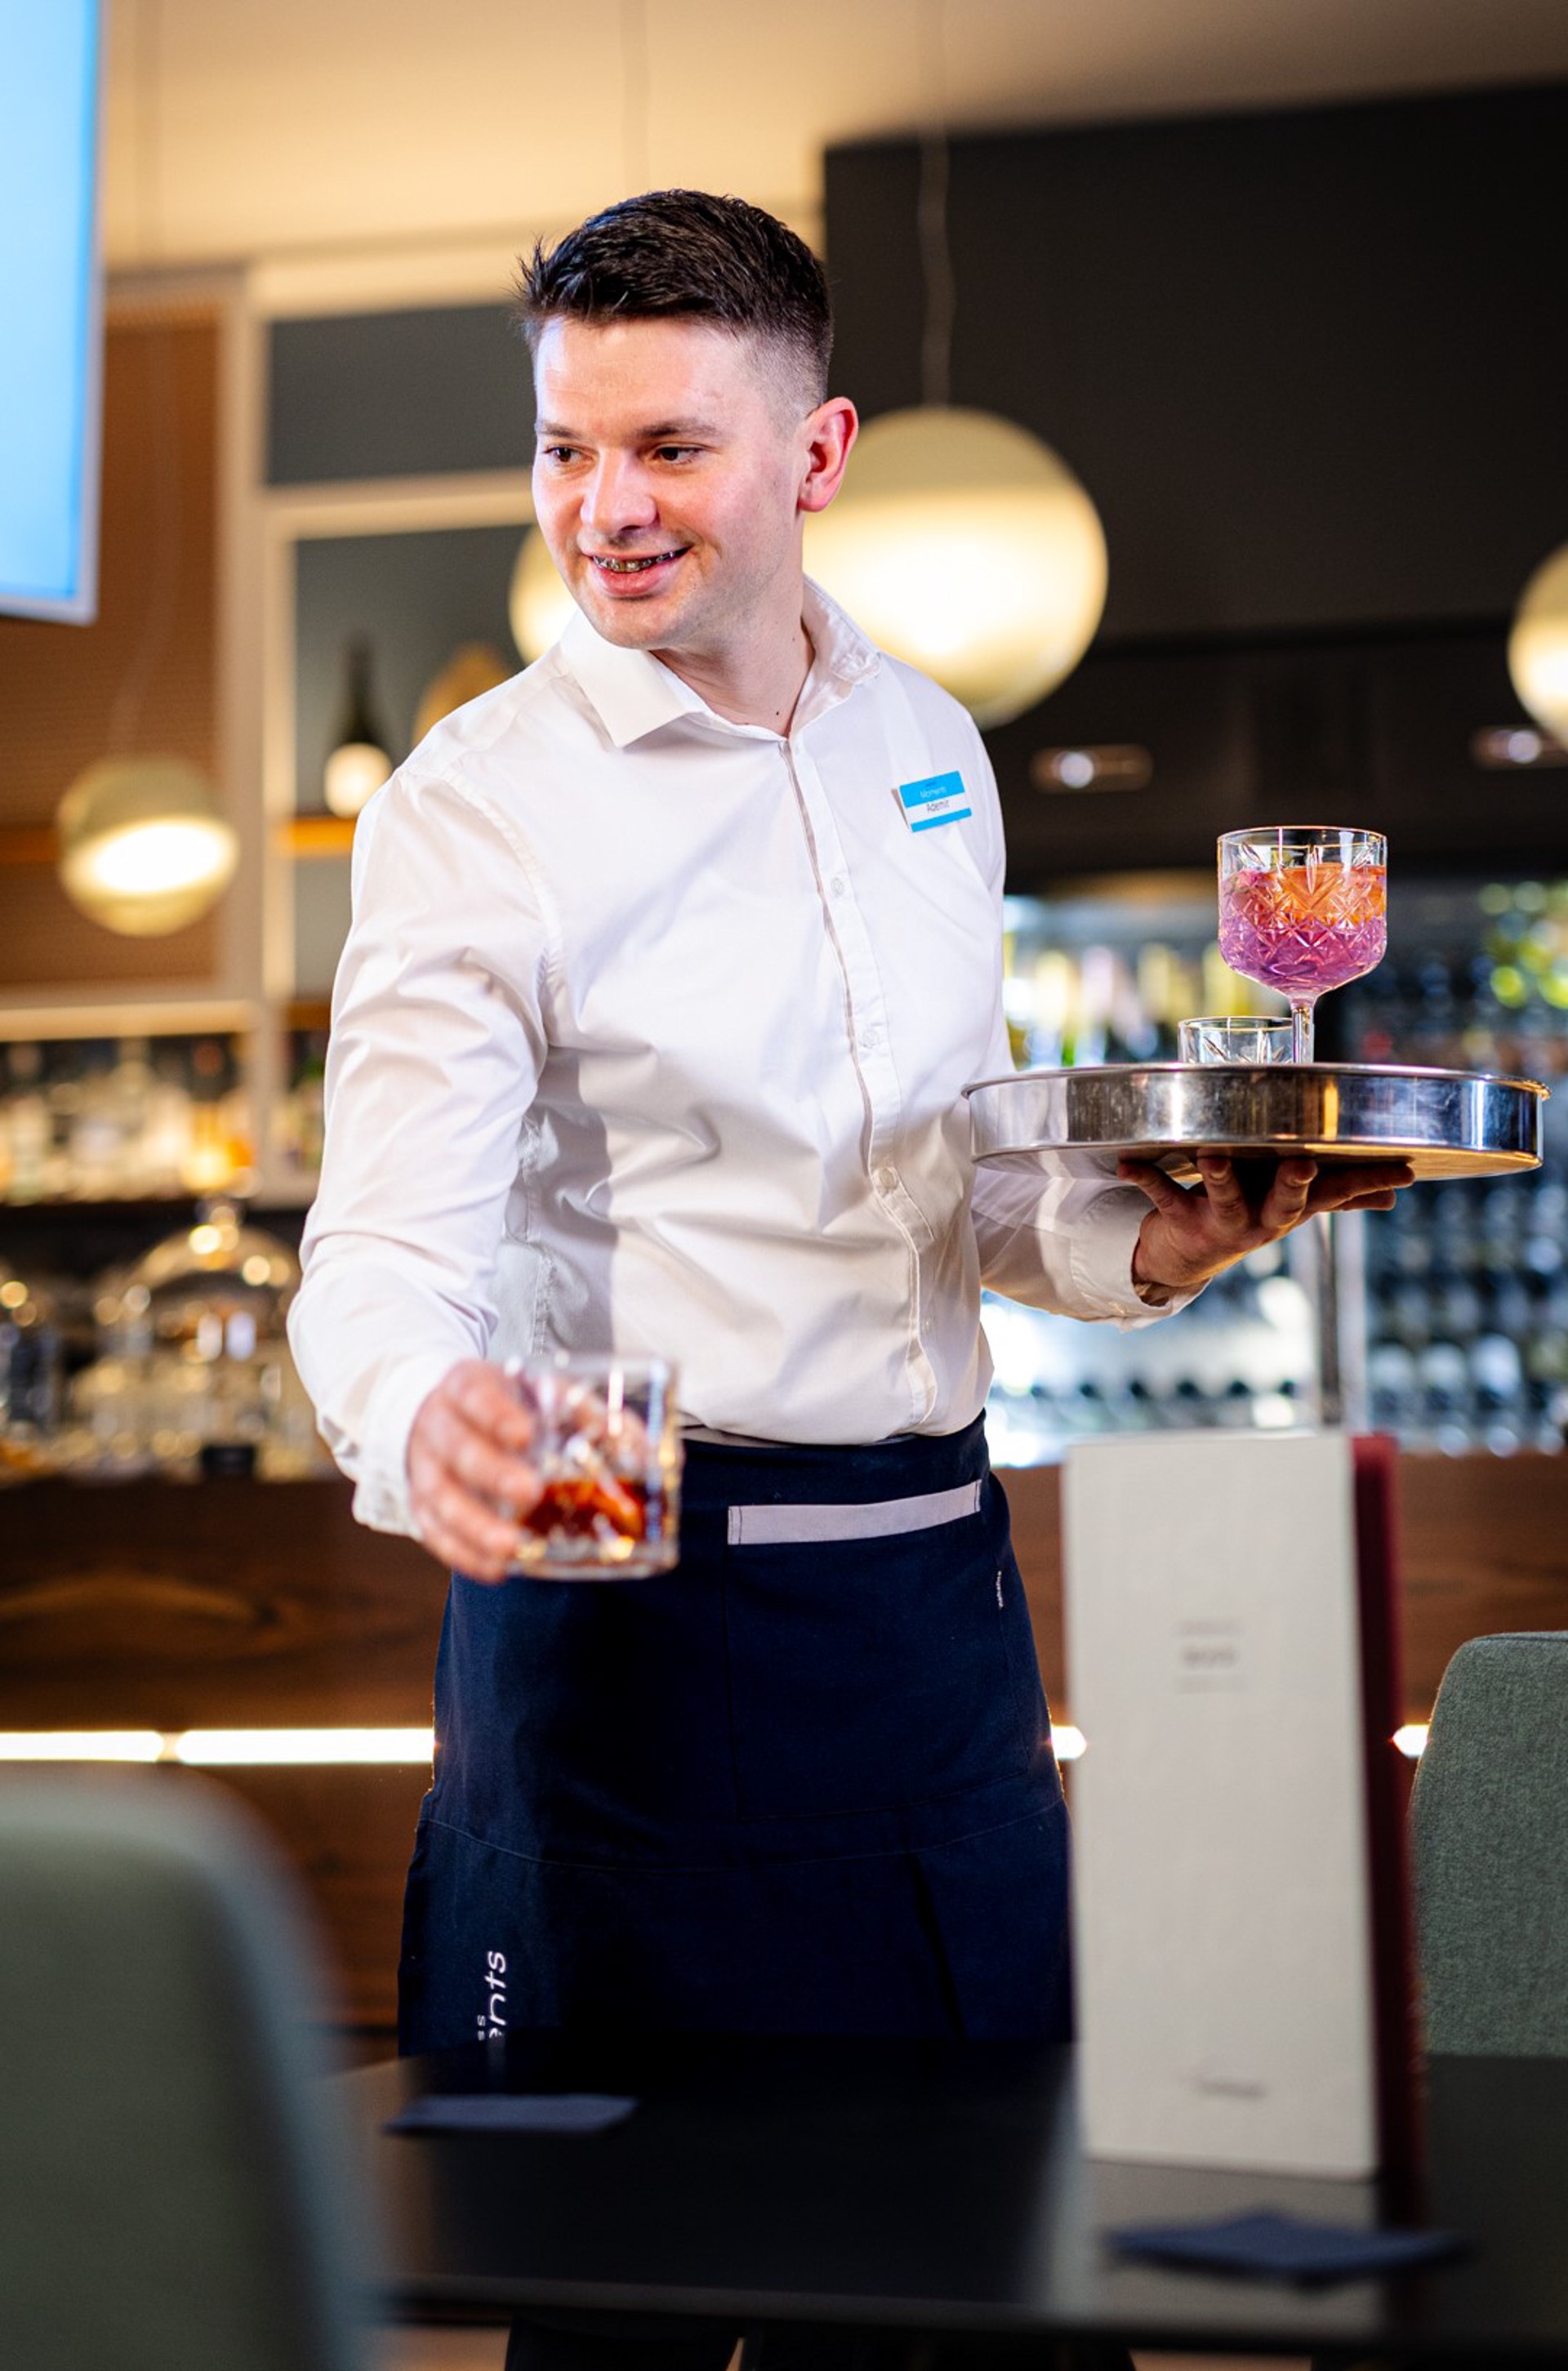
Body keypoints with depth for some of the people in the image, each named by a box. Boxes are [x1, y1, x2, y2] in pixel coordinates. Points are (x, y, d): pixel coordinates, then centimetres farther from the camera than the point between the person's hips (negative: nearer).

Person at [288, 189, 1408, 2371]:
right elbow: (388, 1250, -18)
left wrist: (1132, 1241, 1)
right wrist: (421, 1422, -39)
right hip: (635, 1603, -5)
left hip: (935, 1589, 6)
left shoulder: (928, 749, 9)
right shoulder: (475, 805, -9)